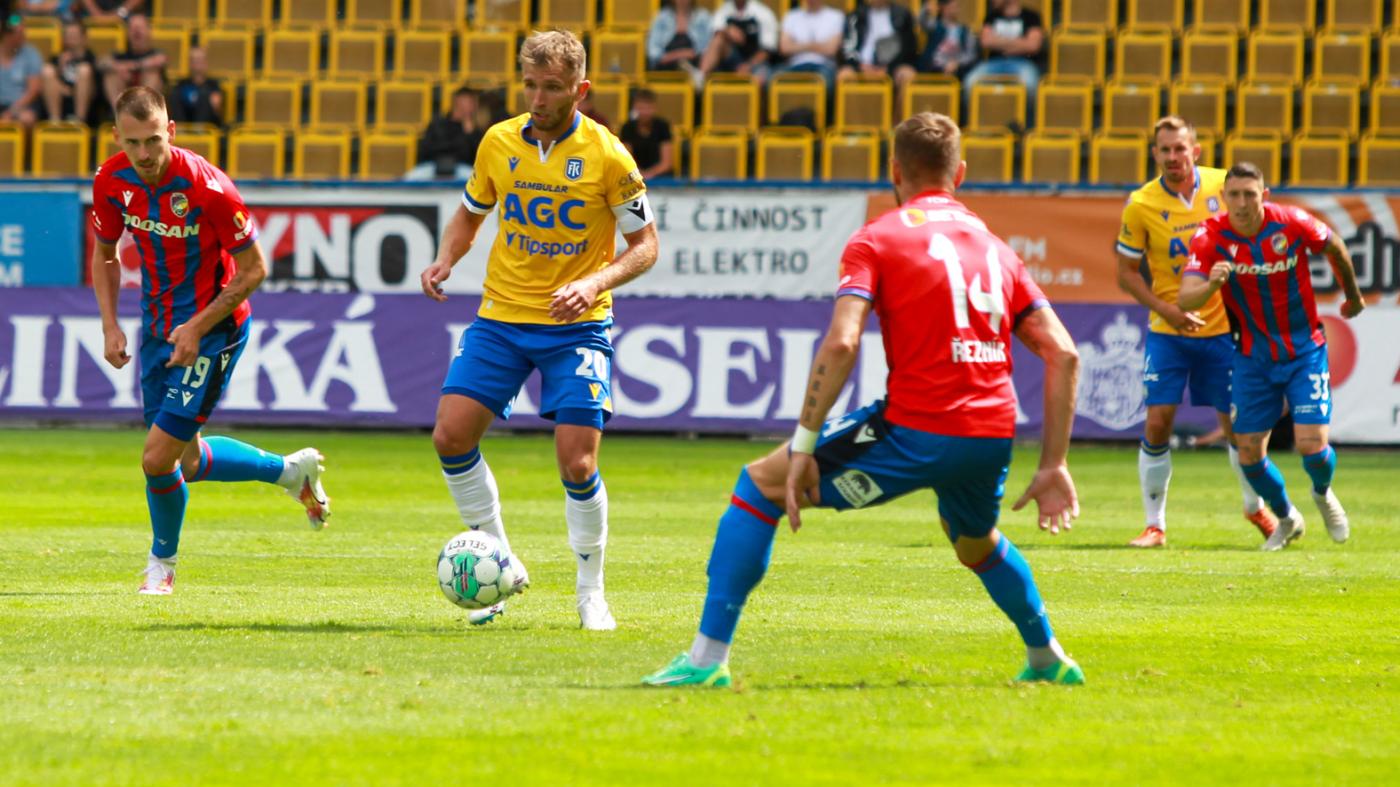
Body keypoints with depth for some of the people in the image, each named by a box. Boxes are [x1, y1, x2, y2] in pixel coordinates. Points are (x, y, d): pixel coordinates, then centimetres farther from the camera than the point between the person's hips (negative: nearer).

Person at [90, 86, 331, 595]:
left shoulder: (206, 186, -26)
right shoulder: (111, 182, -9)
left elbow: (254, 268, -17)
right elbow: (104, 253, 9)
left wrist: (198, 328, -20)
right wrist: (110, 325, -3)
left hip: (212, 328, -7)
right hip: (156, 322, 7)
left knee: (158, 458, -10)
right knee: (185, 461, 16)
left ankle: (162, 562, 17)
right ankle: (291, 471, 39)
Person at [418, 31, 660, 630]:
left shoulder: (606, 155, -10)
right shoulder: (499, 143, 1)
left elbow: (645, 244, -4)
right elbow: (470, 214, 18)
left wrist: (595, 282, -21)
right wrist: (445, 261, -2)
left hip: (576, 325, -4)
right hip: (501, 316, 4)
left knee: (578, 462, -11)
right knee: (451, 434, -10)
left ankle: (591, 592, 9)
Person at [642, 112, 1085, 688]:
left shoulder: (877, 239, 2)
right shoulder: (995, 247, 18)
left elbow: (840, 344, -13)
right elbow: (1063, 354, 12)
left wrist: (803, 447, -11)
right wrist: (1053, 466, 13)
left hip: (918, 431, -6)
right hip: (994, 435, 6)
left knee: (760, 484, 7)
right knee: (975, 543, 39)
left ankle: (709, 656, -1)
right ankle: (1047, 659, 49)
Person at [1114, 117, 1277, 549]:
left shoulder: (1222, 185, -5)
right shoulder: (1140, 205, -10)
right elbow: (1126, 273, -3)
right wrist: (1167, 310, -17)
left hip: (1221, 327, 1)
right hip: (1168, 333, -1)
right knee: (1157, 424, -7)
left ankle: (1255, 508, 30)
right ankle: (1154, 525, 5)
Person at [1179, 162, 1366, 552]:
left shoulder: (1292, 223, -17)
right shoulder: (1210, 238, -16)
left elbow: (1335, 248, 4)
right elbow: (1185, 298, -25)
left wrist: (1353, 296, 20)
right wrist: (1211, 285, -48)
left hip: (1304, 351, -2)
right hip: (1253, 356, 2)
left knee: (1312, 445, -13)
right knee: (1249, 453, -1)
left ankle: (1323, 494, 25)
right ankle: (1287, 519, 28)